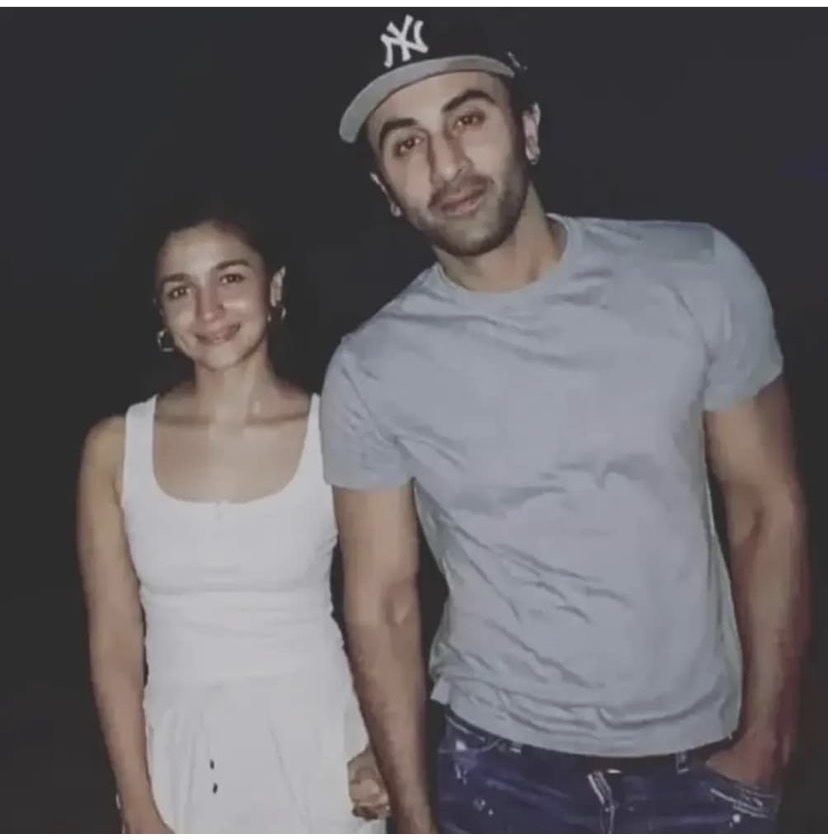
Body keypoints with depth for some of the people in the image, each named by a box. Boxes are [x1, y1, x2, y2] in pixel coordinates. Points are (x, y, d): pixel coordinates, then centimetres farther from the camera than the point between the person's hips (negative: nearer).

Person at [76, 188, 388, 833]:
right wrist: (140, 808, -2)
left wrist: (384, 751, -13)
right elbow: (115, 644, 0)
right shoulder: (114, 448, -4)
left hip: (316, 748, -1)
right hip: (181, 760, 1)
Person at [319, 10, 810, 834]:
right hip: (502, 769, 0)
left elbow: (768, 511, -4)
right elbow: (381, 604, -6)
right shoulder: (370, 372, -11)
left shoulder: (698, 275, -10)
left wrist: (764, 739, -5)